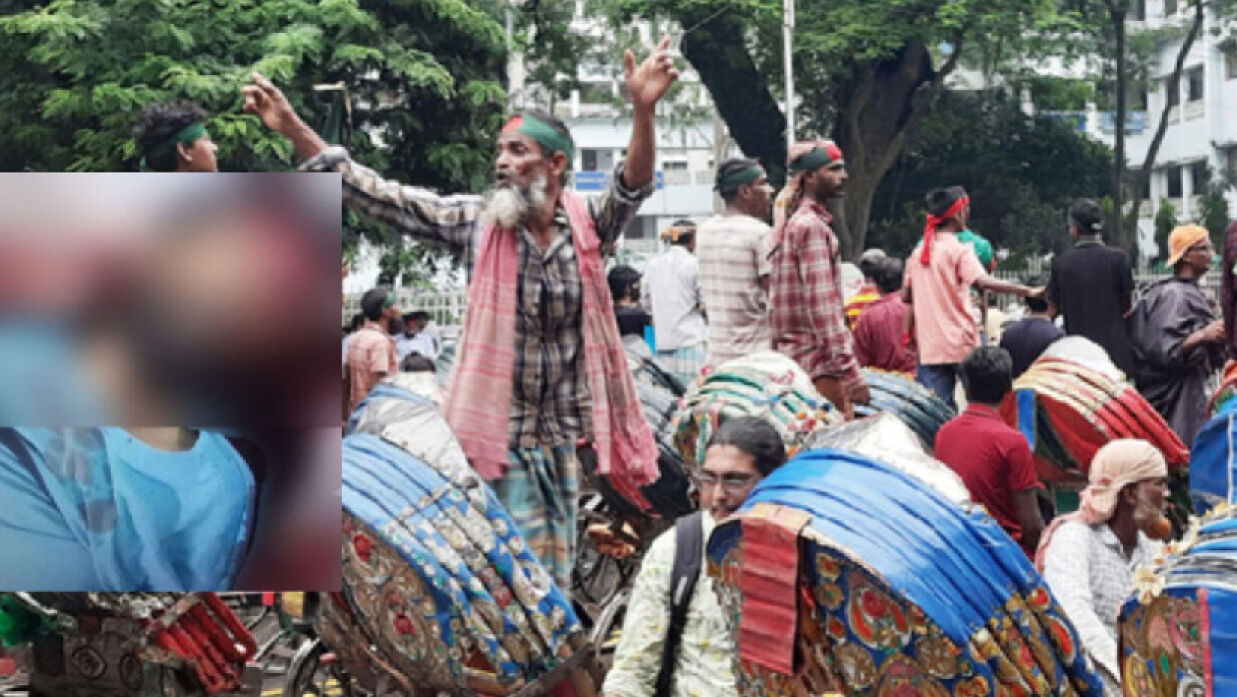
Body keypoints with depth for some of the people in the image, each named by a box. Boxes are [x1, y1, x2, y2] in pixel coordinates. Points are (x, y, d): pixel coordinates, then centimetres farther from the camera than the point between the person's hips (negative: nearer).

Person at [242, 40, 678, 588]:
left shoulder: (587, 225, -1)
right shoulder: (476, 223, -2)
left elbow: (632, 187, -20)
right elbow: (382, 199, -4)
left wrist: (643, 110, -40)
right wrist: (293, 129, -11)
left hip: (564, 435, 2)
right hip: (501, 431, -2)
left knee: (555, 577, 12)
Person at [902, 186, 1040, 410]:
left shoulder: (918, 252, 10)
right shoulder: (959, 250, -8)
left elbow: (906, 296, 14)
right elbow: (982, 282, -24)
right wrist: (1027, 290, -27)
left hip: (929, 347, 5)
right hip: (960, 343, -5)